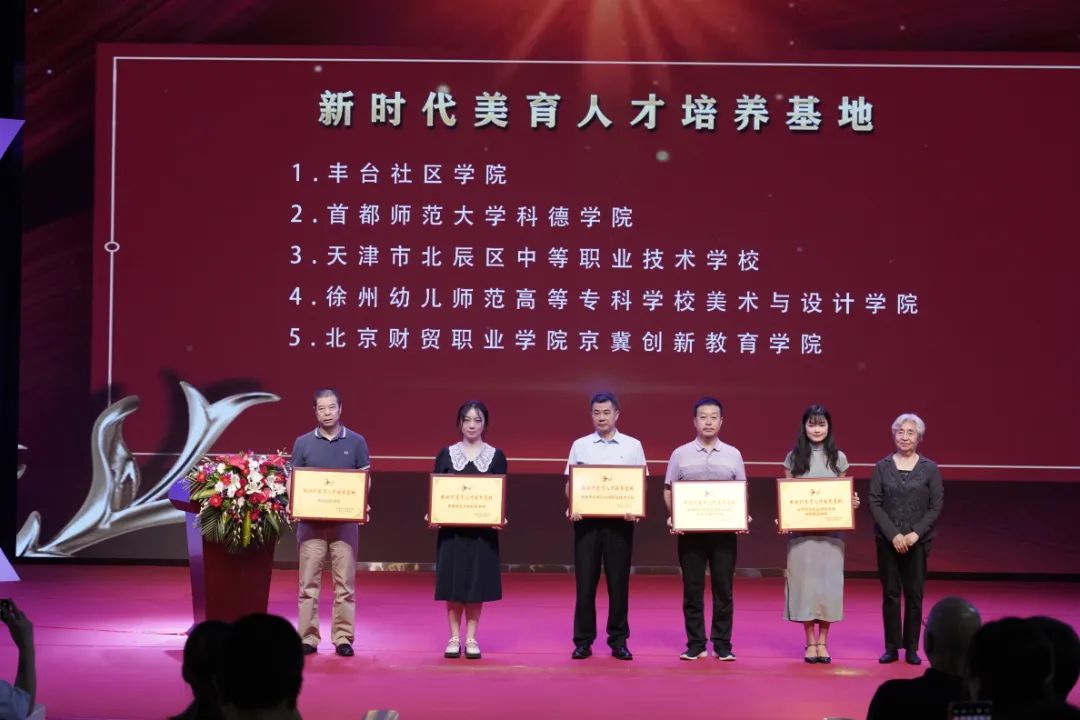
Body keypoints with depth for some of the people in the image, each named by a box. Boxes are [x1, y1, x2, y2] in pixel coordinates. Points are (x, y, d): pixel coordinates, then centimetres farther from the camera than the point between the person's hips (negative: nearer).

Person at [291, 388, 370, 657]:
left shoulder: (356, 442, 6)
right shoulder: (303, 443, 7)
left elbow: (365, 480, 7)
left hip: (345, 521, 0)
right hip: (311, 521, 0)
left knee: (345, 583, 1)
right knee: (309, 582, 0)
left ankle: (343, 638, 6)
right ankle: (308, 637, 4)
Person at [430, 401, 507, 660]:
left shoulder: (496, 456, 4)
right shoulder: (446, 454, 4)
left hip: (483, 529, 0)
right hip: (452, 528, 0)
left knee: (477, 583, 2)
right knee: (453, 583, 1)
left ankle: (471, 638, 11)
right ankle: (454, 638, 10)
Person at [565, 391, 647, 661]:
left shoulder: (633, 446, 6)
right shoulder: (580, 446, 8)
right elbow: (570, 483, 8)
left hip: (619, 520, 0)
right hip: (586, 520, 0)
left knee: (619, 582, 2)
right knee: (585, 581, 0)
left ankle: (618, 641, 10)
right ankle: (583, 641, 6)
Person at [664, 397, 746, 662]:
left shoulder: (733, 455, 8)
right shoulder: (681, 454, 6)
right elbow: (669, 490, 8)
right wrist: (672, 516, -8)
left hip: (724, 530, 0)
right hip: (690, 530, 0)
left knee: (723, 589, 2)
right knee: (692, 589, 3)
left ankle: (723, 645, 9)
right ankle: (695, 645, 10)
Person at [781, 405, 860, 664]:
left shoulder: (838, 458, 6)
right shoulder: (794, 458, 4)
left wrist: (852, 502, -11)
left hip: (831, 531, 0)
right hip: (801, 531, 0)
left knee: (829, 585, 0)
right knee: (804, 583, 1)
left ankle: (823, 642, 11)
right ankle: (810, 642, 11)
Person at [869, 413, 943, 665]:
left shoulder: (929, 468, 2)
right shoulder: (882, 467, 3)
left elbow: (936, 506, -1)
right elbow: (874, 503, -1)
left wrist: (916, 533, -12)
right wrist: (893, 535, -11)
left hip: (918, 540, 0)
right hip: (888, 540, 1)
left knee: (914, 594, 1)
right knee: (890, 593, 2)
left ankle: (912, 647, 8)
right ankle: (892, 647, 9)